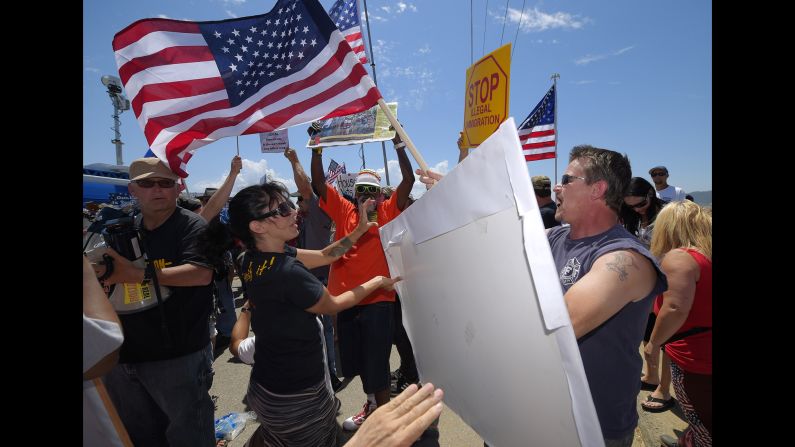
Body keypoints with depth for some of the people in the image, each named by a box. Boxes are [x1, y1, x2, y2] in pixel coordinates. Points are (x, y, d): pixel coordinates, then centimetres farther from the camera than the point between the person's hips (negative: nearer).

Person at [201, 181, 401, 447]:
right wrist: (378, 282, -1)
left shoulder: (255, 258, -4)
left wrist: (360, 230, -3)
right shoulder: (287, 272, -31)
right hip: (295, 395, -8)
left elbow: (324, 256, 2)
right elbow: (333, 305, -13)